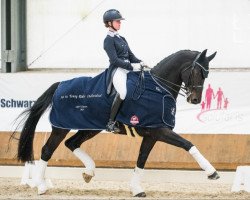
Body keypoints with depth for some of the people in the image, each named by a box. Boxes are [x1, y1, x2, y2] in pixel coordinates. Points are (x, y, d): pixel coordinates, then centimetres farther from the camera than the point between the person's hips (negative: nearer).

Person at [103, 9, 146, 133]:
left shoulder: (121, 39, 22)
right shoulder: (109, 40, -3)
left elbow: (130, 56, 21)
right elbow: (115, 60, -13)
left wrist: (139, 63, 0)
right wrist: (132, 66, -18)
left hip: (128, 69, 9)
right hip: (117, 70, -9)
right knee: (123, 91, -34)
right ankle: (111, 123, -27)